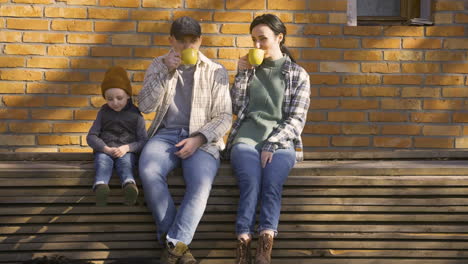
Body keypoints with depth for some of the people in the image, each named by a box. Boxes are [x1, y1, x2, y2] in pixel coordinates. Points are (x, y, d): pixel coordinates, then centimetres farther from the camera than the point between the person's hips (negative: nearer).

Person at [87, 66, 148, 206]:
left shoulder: (135, 114, 8)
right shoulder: (103, 112, 13)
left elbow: (143, 140, 4)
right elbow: (91, 136, 9)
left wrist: (127, 148, -16)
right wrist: (106, 148, -11)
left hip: (126, 151, -1)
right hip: (104, 150, 1)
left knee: (125, 162, -35)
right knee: (103, 163, -34)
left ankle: (129, 185, -68)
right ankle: (100, 186, -66)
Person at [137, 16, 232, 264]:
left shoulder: (216, 72, 5)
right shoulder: (158, 65, 10)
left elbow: (224, 117, 2)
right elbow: (145, 106, -2)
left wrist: (198, 139, -14)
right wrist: (165, 72, -12)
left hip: (202, 139, -1)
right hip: (165, 134, 1)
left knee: (201, 182, -33)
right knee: (148, 172, -31)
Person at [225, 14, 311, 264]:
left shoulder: (298, 74, 12)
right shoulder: (249, 69, 20)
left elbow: (296, 119, 3)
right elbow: (235, 108, 13)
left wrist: (272, 144, -11)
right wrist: (242, 74, 5)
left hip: (281, 140, -1)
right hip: (247, 137, 1)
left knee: (272, 184, -33)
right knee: (251, 183, -31)